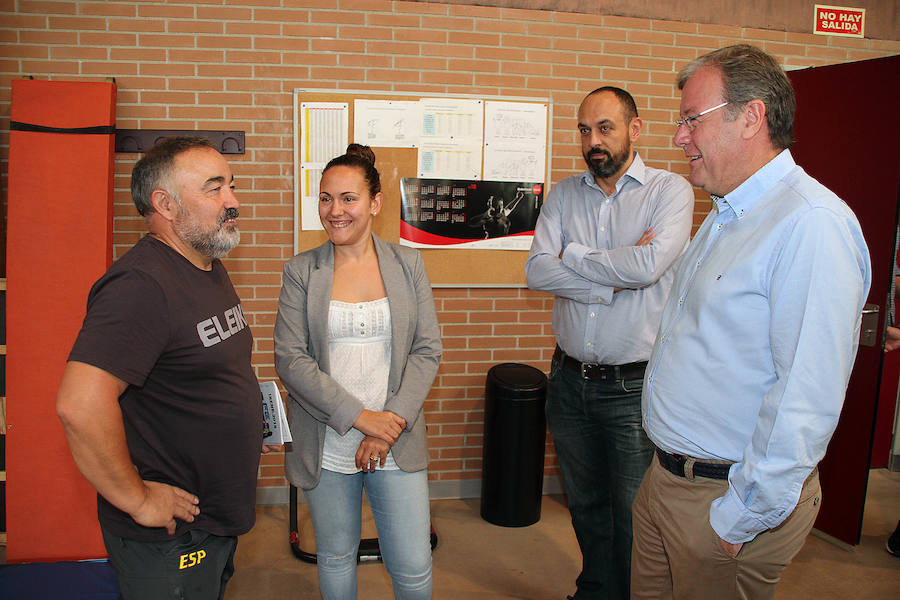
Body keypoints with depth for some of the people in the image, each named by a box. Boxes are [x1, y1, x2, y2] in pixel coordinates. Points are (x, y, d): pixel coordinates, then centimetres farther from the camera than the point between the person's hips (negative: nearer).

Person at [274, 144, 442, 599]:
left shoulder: (407, 264, 2)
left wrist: (392, 422, -13)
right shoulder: (301, 272, -2)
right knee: (335, 558, 16)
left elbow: (427, 350, -1)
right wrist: (360, 417, -15)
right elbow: (290, 359, -9)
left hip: (397, 444, 1)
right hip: (326, 447, 0)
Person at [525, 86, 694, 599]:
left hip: (634, 384, -4)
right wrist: (613, 278, -16)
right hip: (570, 379, 4)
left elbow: (647, 266, -24)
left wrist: (573, 256, -10)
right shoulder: (564, 195, 5)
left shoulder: (670, 190, -6)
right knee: (586, 505, 21)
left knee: (633, 516, 8)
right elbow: (537, 271, -8)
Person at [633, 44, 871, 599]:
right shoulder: (727, 216, 10)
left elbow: (807, 398, -27)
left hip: (730, 495, -9)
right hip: (667, 477, 9)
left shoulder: (813, 224, -23)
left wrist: (742, 519, -21)